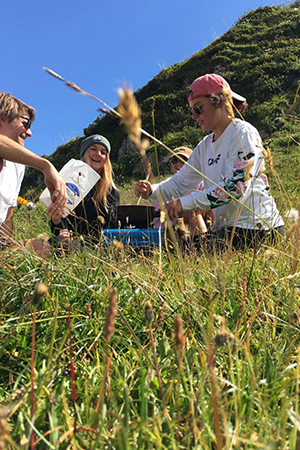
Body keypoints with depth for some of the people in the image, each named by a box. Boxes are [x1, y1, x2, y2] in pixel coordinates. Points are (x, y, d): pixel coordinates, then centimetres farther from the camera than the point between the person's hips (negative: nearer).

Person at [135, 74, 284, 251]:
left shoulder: (244, 133, -8)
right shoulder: (205, 146, 16)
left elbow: (235, 187, -20)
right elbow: (180, 182, 11)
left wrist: (186, 202, -23)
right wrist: (152, 191, -9)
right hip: (223, 230, 7)